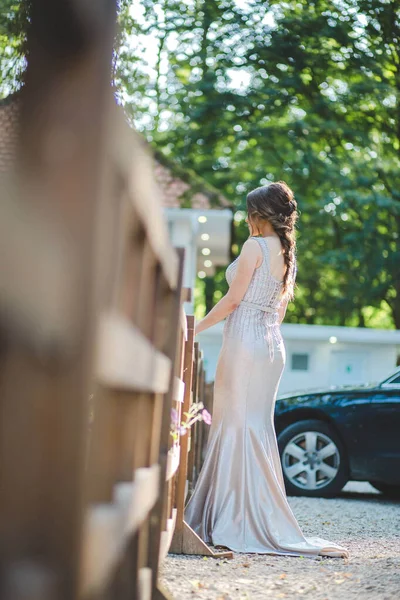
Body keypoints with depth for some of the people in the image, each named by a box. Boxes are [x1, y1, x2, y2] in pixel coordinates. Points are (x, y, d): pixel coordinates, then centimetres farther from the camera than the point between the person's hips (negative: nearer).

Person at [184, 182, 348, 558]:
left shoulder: (256, 246, -9)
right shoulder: (289, 254, 15)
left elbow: (233, 300, -12)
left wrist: (195, 328, -5)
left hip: (245, 340, -8)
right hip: (272, 346, 8)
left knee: (237, 425, -6)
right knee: (259, 426, 9)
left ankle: (232, 522, -5)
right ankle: (263, 520, 11)